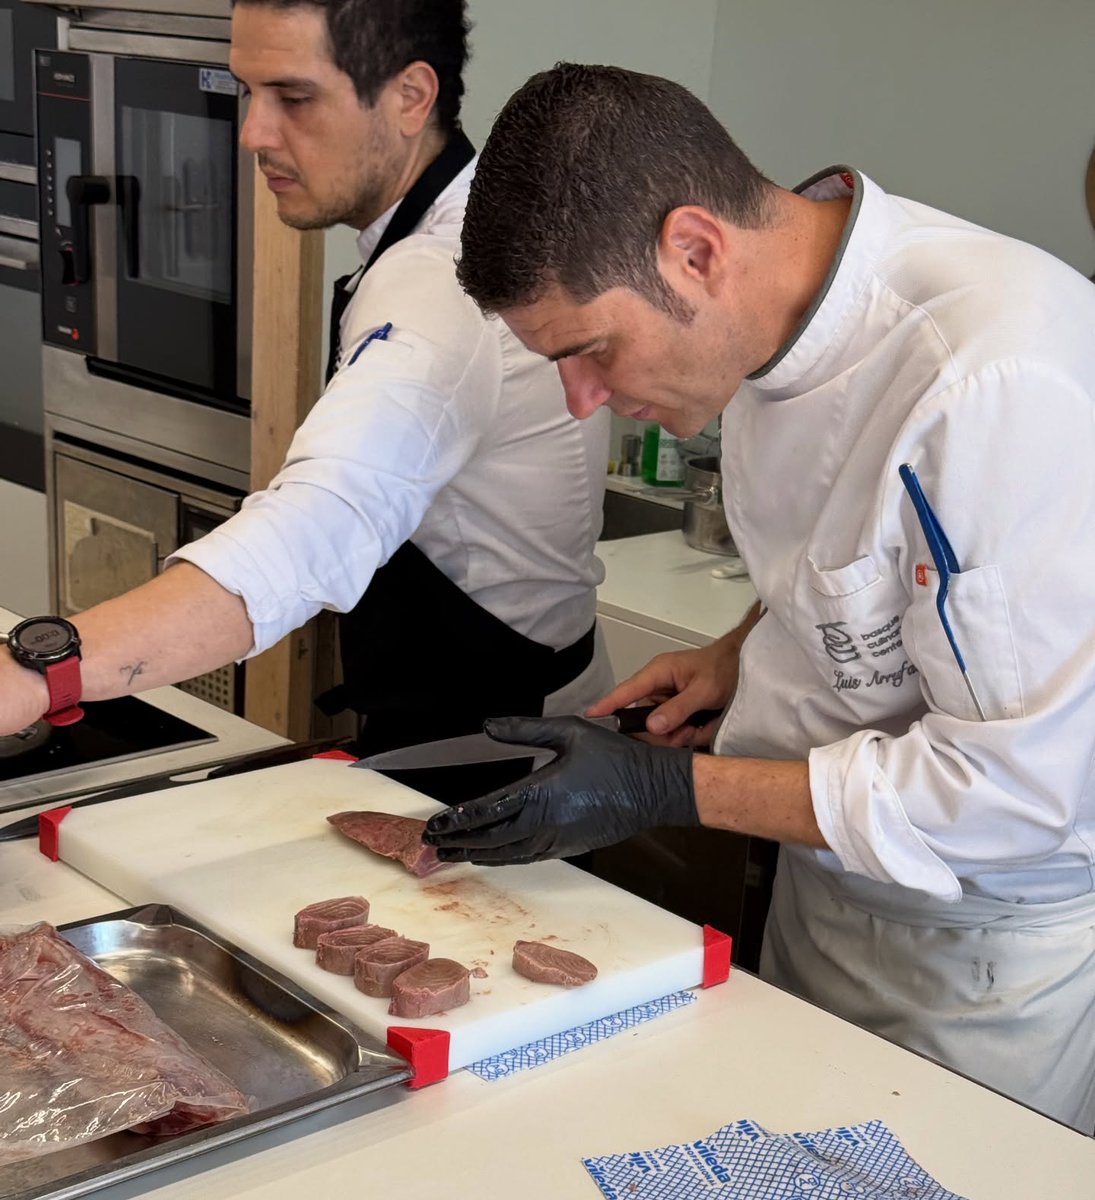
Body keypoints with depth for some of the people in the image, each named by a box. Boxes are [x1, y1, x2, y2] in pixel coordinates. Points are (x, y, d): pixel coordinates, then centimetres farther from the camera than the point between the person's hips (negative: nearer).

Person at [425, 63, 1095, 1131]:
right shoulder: (780, 308, -4)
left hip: (990, 955, -7)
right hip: (827, 888, 8)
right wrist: (745, 653, -2)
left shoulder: (1002, 380, -32)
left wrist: (668, 789, -23)